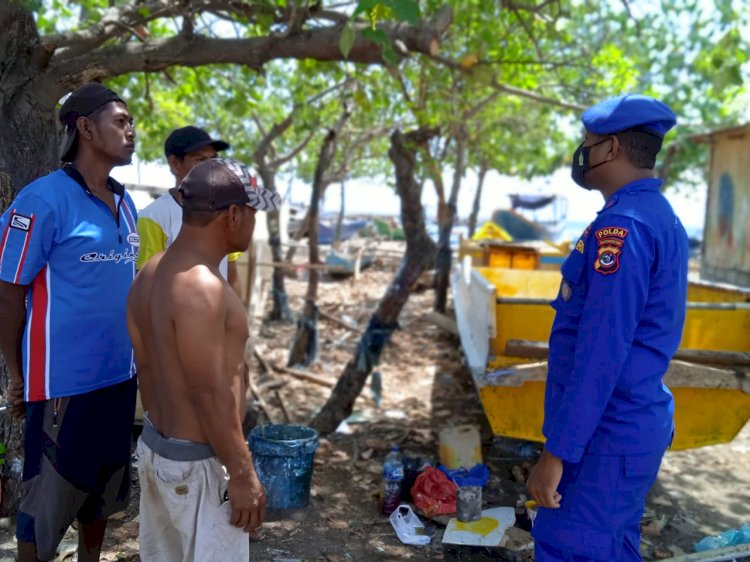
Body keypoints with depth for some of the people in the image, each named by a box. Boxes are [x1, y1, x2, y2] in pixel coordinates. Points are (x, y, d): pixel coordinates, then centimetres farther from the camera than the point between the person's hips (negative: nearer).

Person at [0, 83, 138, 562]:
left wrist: (133, 355, 13)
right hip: (65, 378, -7)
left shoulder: (125, 203, 5)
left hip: (119, 374, 7)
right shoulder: (44, 199, -15)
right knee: (49, 497, 10)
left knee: (105, 485, 22)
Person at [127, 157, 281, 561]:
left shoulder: (151, 274, 2)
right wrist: (241, 474, -18)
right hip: (198, 463, -9)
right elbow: (210, 395, -26)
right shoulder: (202, 288, -28)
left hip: (154, 447, 9)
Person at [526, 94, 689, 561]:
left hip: (607, 435, -10)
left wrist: (558, 451, -20)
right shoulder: (663, 219, 12)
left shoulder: (621, 225, -20)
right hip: (639, 423, 10)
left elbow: (601, 351, -25)